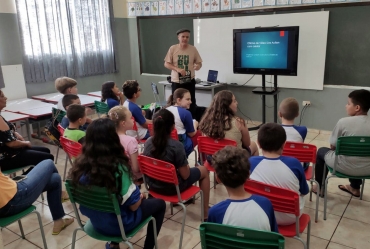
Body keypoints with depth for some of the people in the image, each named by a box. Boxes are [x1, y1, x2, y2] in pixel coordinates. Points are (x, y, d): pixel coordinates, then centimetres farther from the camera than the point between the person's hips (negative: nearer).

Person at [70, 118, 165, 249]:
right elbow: (134, 205, -23)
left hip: (95, 221, 6)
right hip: (117, 224, -5)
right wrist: (140, 196, 0)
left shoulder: (80, 163, -13)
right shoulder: (117, 167, -30)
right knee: (159, 204, 16)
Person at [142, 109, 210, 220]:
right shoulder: (176, 146, -26)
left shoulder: (148, 142, -10)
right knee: (203, 170, 16)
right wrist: (186, 166, 3)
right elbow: (185, 175, -20)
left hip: (152, 184, 6)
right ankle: (206, 212, 23)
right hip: (171, 187, -6)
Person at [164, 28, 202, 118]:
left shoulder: (193, 49, -2)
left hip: (190, 81, 1)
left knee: (191, 103, 5)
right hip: (176, 81, 0)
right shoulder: (173, 48, -4)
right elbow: (166, 64, -2)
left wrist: (198, 66, -20)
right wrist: (178, 69, -18)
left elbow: (199, 62, 5)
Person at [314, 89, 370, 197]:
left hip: (345, 167, -5)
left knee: (322, 151, 23)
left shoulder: (344, 122, -18)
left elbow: (333, 146, -8)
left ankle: (320, 187, 34)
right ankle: (355, 188, 48)